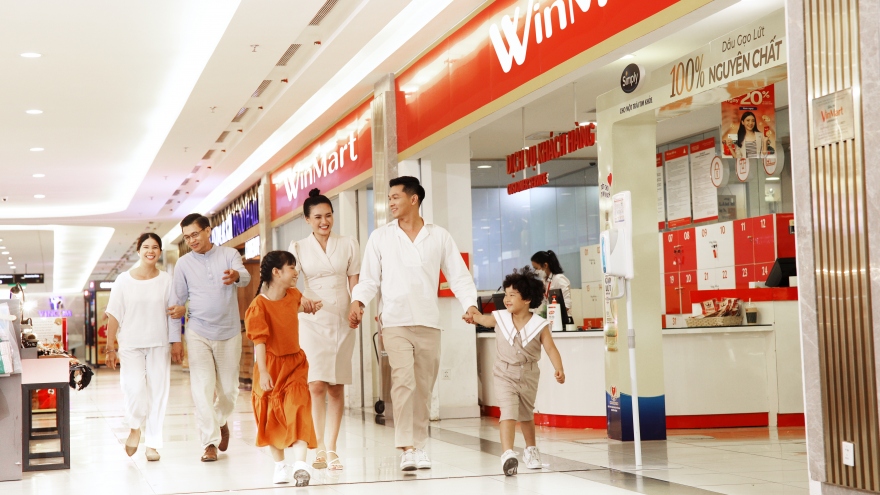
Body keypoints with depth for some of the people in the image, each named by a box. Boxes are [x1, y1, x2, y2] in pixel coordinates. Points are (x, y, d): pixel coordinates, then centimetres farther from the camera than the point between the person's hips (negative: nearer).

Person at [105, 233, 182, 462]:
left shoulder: (166, 280, 4)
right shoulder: (124, 280, 1)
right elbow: (114, 316, 1)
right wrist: (110, 348, -3)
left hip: (159, 345, 2)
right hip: (131, 345, -1)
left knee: (157, 392, 2)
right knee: (135, 388, -16)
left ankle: (152, 444, 14)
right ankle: (135, 428, 12)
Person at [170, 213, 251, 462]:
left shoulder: (229, 254, 0)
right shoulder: (183, 264, 3)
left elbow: (246, 277, -20)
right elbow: (178, 302, 8)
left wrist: (235, 276, -45)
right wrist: (176, 339, 6)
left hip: (229, 332, 0)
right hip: (198, 332, 0)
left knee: (229, 389, 7)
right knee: (202, 388, -10)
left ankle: (220, 421, 36)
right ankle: (210, 442, -7)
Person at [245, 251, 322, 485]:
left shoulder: (293, 295, 1)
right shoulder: (259, 306, -18)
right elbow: (259, 340, -22)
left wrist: (308, 306, 13)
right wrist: (263, 372, -26)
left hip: (294, 363, 4)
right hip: (271, 366, -4)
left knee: (298, 411, -11)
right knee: (272, 417, 7)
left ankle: (300, 464, -15)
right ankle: (280, 465, 20)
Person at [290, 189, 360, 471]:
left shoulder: (348, 246, 7)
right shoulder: (298, 249, 4)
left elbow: (355, 284, 7)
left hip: (342, 322, 1)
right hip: (312, 322, -1)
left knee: (336, 388, 3)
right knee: (316, 386, -11)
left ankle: (331, 449, 9)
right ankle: (320, 448, -4)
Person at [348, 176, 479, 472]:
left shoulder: (439, 237, 7)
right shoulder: (380, 237, 8)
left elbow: (458, 275, 6)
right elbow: (369, 278, 7)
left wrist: (470, 304, -9)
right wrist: (358, 301, -11)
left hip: (429, 323, 1)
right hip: (395, 322, -1)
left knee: (424, 387, 5)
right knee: (403, 382, -15)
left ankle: (419, 445, 15)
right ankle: (406, 449, -15)